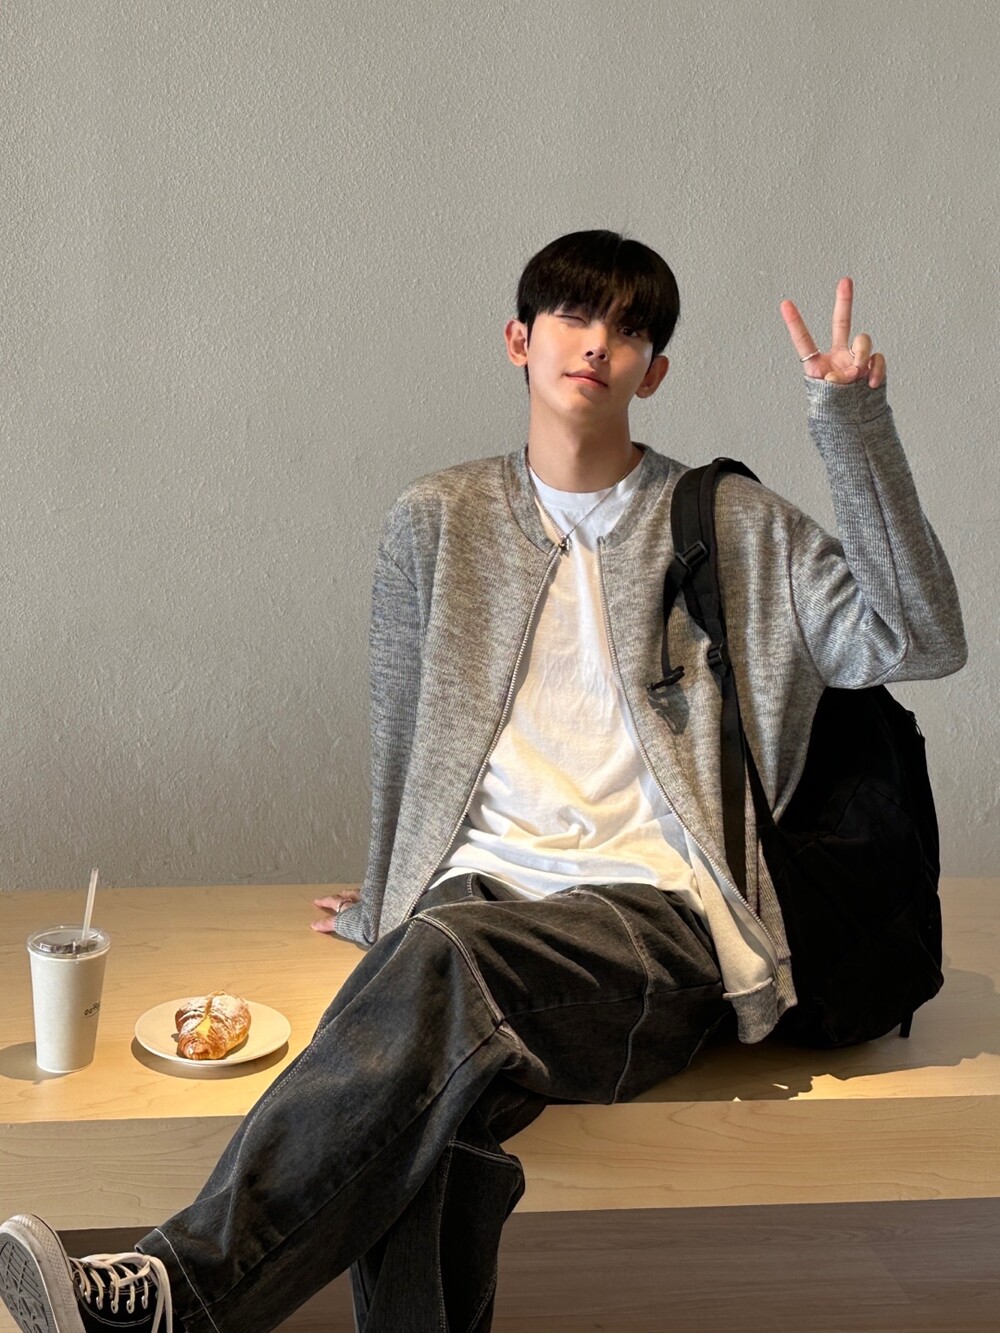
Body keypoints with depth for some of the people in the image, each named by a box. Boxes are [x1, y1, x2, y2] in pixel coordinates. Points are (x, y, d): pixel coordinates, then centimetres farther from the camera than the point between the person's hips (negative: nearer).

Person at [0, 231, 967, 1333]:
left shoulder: (737, 529, 12)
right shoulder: (438, 521, 17)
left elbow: (920, 642, 1)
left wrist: (853, 426, -3)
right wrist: (386, 906, 20)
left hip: (653, 911, -2)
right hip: (480, 890, 2)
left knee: (446, 957, -36)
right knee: (422, 1108, -33)